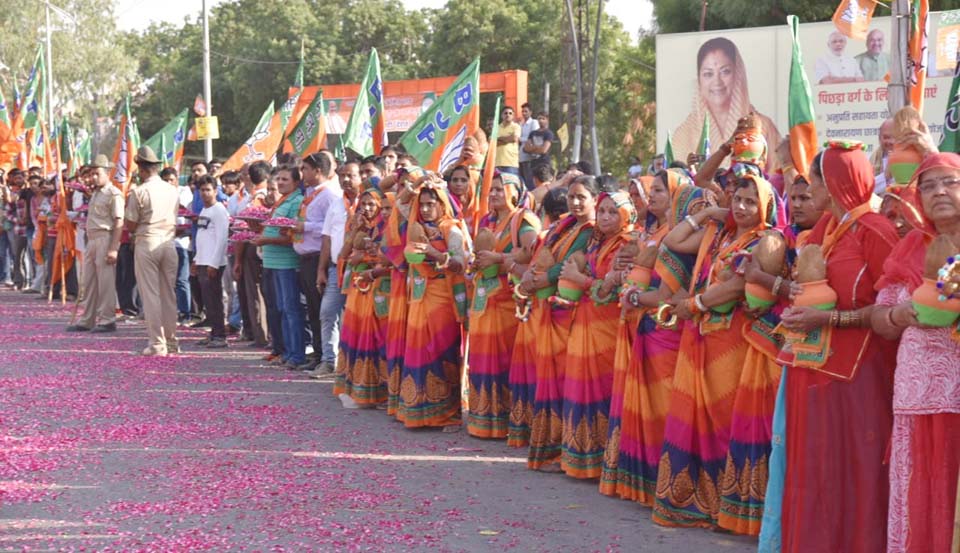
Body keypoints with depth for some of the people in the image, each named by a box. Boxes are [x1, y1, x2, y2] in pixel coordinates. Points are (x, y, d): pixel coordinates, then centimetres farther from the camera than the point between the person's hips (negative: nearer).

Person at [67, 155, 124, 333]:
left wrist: (113, 248, -20)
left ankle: (107, 320, 0)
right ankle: (86, 320, 16)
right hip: (91, 239, 9)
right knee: (89, 281, 11)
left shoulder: (114, 194, -8)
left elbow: (119, 223, -14)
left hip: (105, 239, -9)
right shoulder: (95, 193, 19)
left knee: (105, 281, -5)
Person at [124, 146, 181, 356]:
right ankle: (171, 342, 15)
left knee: (150, 294, -1)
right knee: (169, 294, 11)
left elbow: (130, 225, -6)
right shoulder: (173, 191, 7)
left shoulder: (139, 192, -9)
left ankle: (157, 343, -3)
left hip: (146, 243, -5)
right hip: (168, 242, 5)